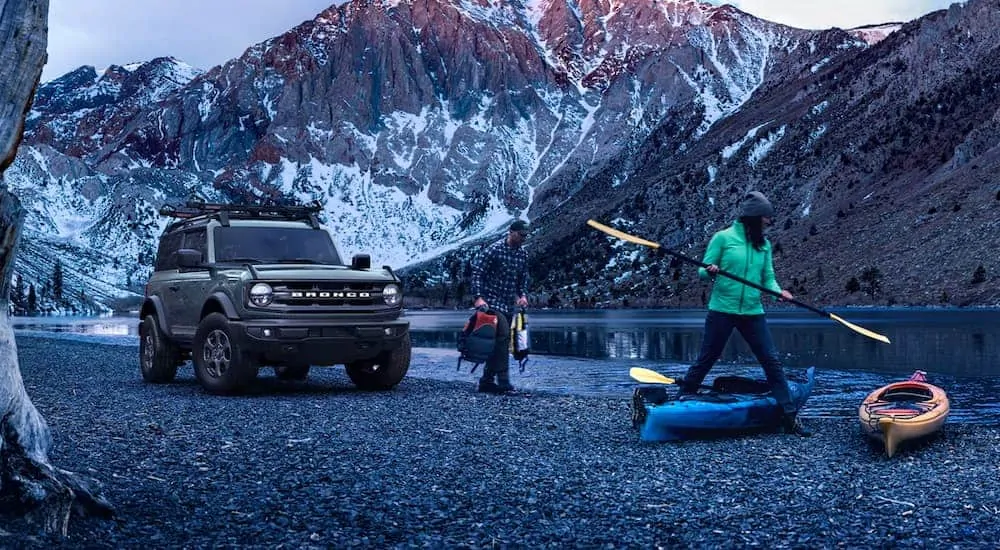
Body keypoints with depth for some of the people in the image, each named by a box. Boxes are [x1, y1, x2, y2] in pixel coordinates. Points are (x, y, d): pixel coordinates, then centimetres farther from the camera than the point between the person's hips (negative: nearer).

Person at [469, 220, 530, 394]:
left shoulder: (523, 254, 9)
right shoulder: (494, 250, -12)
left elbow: (523, 278, 19)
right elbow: (477, 272, -12)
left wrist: (523, 295, 1)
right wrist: (478, 297, -20)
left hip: (509, 304, 8)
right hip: (492, 300, -8)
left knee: (499, 342, 8)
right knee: (503, 336, -20)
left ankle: (486, 381, 16)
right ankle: (503, 382, -20)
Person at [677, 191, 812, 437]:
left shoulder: (764, 245, 9)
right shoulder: (723, 237, -4)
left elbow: (768, 278, 9)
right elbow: (702, 271, -1)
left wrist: (779, 292, -12)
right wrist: (710, 271, -25)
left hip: (753, 313, 4)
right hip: (722, 310, -4)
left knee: (772, 361, 0)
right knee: (705, 360, 4)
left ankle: (790, 417, 4)